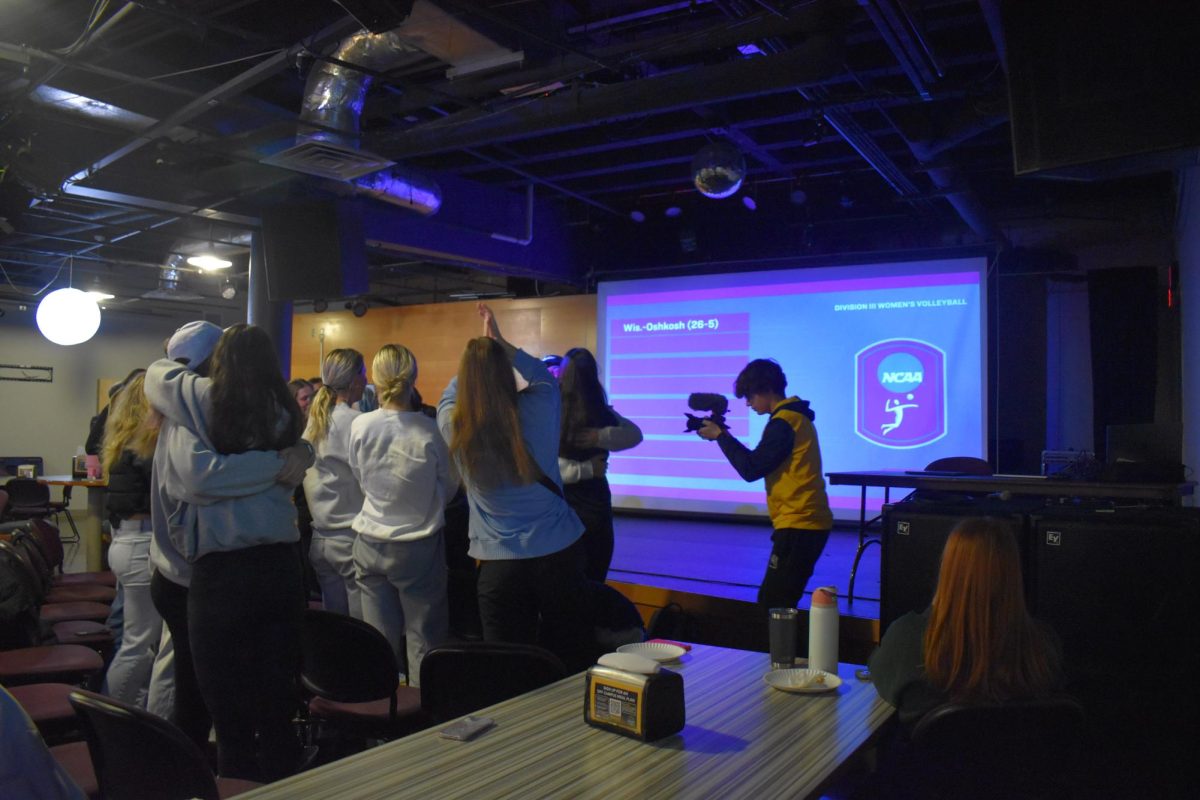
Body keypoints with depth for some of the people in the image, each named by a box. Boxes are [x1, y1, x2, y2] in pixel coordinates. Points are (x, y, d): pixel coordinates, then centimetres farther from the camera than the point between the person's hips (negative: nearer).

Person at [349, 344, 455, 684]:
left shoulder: (360, 426, -9)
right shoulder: (427, 430, -15)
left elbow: (361, 478, 7)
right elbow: (449, 486, -1)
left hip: (371, 545, 3)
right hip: (419, 546, -2)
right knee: (423, 642, 6)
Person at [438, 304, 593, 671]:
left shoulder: (455, 427, -8)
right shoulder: (537, 408, -9)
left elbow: (450, 395, 18)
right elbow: (544, 377, 16)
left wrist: (479, 354, 22)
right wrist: (500, 345, 19)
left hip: (499, 565, 0)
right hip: (560, 555, 0)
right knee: (569, 665, 12)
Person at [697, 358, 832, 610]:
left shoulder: (783, 423, -14)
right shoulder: (794, 416, 16)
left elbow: (751, 469, -15)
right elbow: (762, 462, 18)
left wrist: (720, 436, -6)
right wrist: (726, 437, 10)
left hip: (798, 526, -10)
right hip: (808, 523, 10)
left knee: (772, 604, -10)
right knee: (780, 603, 13)